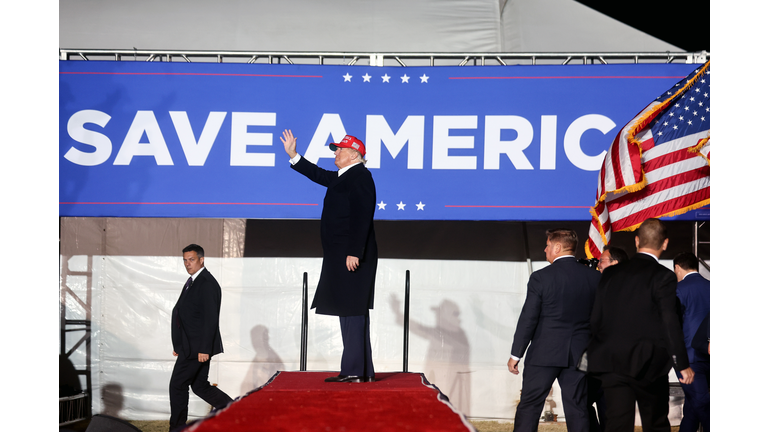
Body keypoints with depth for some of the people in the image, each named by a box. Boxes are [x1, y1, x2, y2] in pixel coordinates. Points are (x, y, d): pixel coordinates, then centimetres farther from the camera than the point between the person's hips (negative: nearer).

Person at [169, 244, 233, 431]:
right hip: (190, 346, 10)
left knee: (177, 386, -2)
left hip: (197, 347, -10)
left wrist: (204, 349, -24)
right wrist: (179, 345, 19)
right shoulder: (192, 282, 15)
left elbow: (210, 319, -21)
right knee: (199, 385, 14)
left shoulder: (207, 284, -16)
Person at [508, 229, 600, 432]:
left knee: (529, 407, 5)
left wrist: (516, 354, -2)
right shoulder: (594, 277, 1)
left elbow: (528, 319, -9)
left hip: (544, 354, -3)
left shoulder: (541, 277, -9)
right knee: (577, 409, 7)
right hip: (578, 354, 3)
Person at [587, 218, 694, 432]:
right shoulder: (663, 277, -9)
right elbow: (670, 323, -11)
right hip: (648, 365, -3)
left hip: (611, 365, 3)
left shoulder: (610, 273, 7)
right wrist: (683, 365, -4)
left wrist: (596, 356, 19)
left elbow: (595, 319, 8)